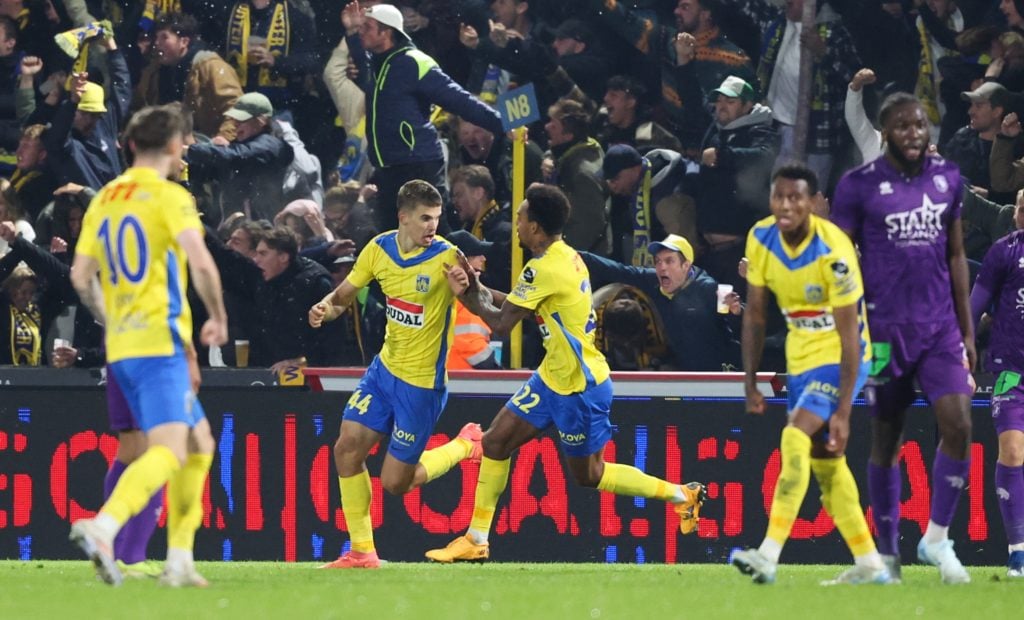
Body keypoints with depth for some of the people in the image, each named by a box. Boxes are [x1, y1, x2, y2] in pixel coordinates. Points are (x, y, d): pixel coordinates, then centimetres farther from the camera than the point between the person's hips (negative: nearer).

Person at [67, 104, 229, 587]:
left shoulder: (104, 200, 14)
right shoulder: (169, 196, -6)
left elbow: (81, 277, 13)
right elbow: (200, 262, -18)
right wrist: (219, 317, -4)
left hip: (121, 347, 8)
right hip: (161, 342, -8)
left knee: (199, 445, 18)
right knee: (168, 452, -17)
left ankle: (180, 561, 13)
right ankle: (103, 527, -39)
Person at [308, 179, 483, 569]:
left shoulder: (446, 258, -18)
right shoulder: (379, 248, -3)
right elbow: (345, 294, 8)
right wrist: (326, 308, -15)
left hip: (422, 382, -5)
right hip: (386, 367, 5)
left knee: (394, 484, -2)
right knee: (347, 448, -4)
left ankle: (465, 446, 23)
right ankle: (362, 552, 7)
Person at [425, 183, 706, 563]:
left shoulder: (545, 269, -25)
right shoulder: (566, 256, 4)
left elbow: (501, 324, -20)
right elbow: (518, 306, 10)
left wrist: (471, 295, -4)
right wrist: (476, 289, 0)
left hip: (579, 387, -10)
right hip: (553, 378, 10)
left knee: (589, 474, 5)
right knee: (496, 442, 6)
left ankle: (682, 494, 18)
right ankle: (476, 539, 11)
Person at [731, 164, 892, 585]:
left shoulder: (833, 252, -25)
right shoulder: (761, 239, -7)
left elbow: (849, 334, -23)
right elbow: (754, 315, 4)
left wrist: (844, 411, -24)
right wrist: (751, 385, 3)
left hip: (839, 358, -7)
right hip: (801, 356, 7)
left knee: (795, 438, -24)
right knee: (824, 462, 11)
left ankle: (769, 555, -29)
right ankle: (868, 563, 22)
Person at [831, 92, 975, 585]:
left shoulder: (946, 178, 8)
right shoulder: (859, 186, -5)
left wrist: (967, 329, 13)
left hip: (940, 328, 3)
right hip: (886, 331, -3)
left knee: (958, 425, -11)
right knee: (886, 440, 5)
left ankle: (937, 539, 4)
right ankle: (886, 553, 16)